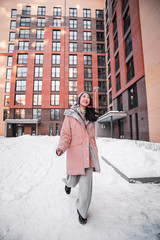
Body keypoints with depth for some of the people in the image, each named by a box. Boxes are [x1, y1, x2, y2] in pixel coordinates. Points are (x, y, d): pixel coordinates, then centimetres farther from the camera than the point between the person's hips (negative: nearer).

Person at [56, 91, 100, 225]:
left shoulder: (91, 117, 11)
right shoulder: (70, 115, -1)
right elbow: (65, 135, -5)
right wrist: (61, 147, -23)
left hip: (88, 153, 3)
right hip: (75, 152, -2)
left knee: (86, 184, 1)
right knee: (73, 181, 16)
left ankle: (82, 211, 27)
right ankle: (68, 182, 56)